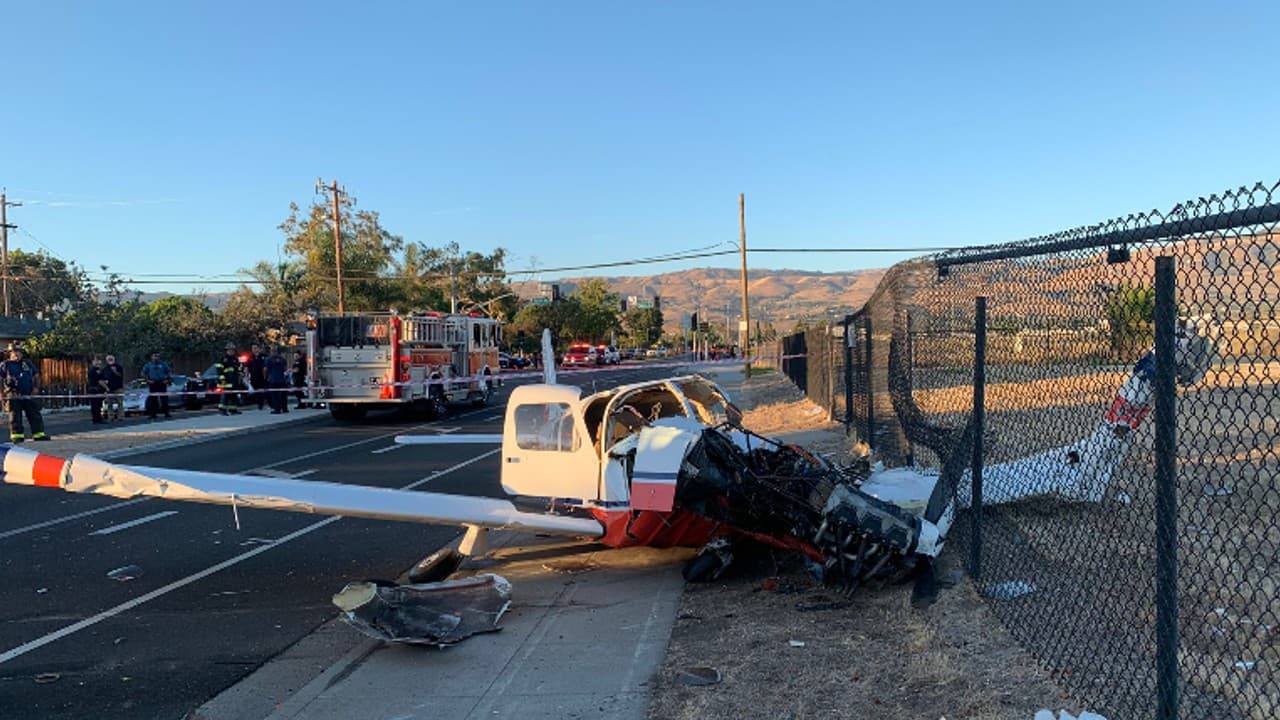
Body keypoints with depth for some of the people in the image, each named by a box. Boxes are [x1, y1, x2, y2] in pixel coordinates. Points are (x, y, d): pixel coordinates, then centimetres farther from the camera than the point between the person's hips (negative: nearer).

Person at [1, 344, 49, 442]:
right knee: (15, 417, 0)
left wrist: (35, 387, 7)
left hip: (29, 395, 3)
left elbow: (36, 376, 20)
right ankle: (17, 436, 5)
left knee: (35, 415, 2)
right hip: (13, 397, -3)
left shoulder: (28, 363, 14)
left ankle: (39, 434, 5)